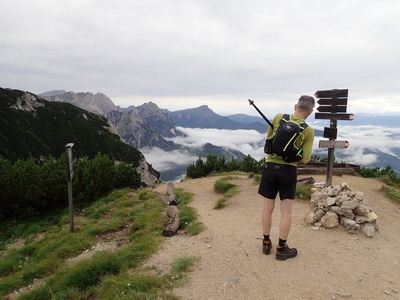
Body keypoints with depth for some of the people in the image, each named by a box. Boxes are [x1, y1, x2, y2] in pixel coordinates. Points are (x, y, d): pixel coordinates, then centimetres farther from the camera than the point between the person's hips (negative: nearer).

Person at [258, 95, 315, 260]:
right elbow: (305, 159, -7)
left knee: (268, 207, 12)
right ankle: (281, 248, 19)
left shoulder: (278, 117, -1)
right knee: (286, 211, 9)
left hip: (270, 166, 2)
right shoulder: (308, 130, -6)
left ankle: (266, 243, 27)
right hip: (289, 170, -2)